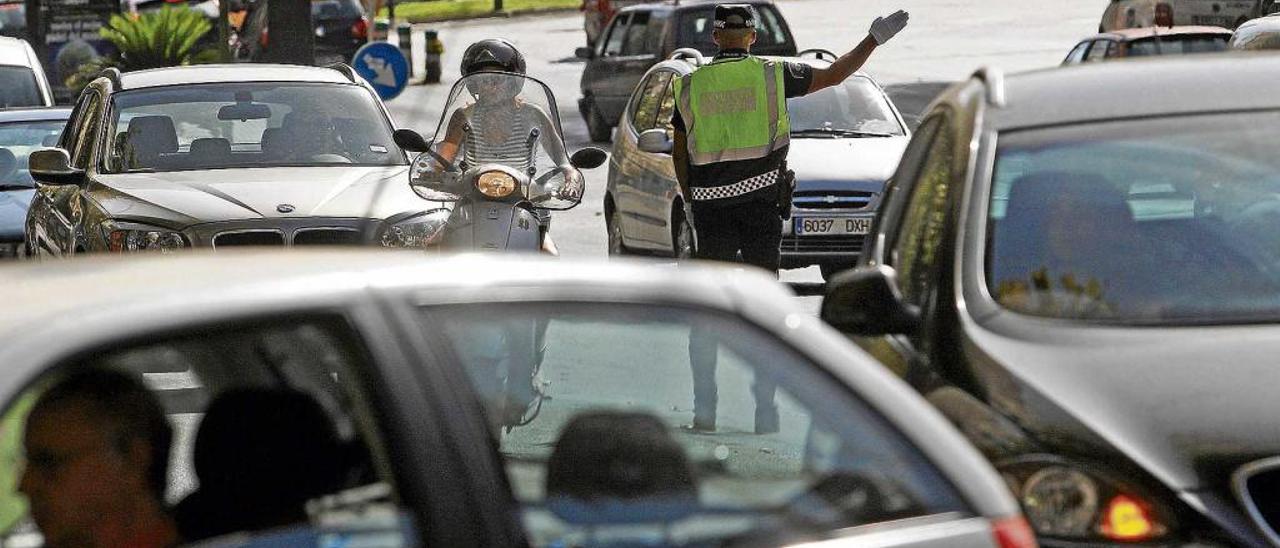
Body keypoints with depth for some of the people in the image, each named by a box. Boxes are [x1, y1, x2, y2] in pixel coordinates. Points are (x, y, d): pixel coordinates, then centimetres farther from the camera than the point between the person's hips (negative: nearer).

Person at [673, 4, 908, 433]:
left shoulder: (692, 85, 6)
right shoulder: (772, 75, 1)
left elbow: (680, 154, 10)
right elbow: (834, 75, 10)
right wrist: (874, 40, 20)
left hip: (710, 207, 1)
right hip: (761, 202, -1)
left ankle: (704, 410, 3)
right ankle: (765, 410, 2)